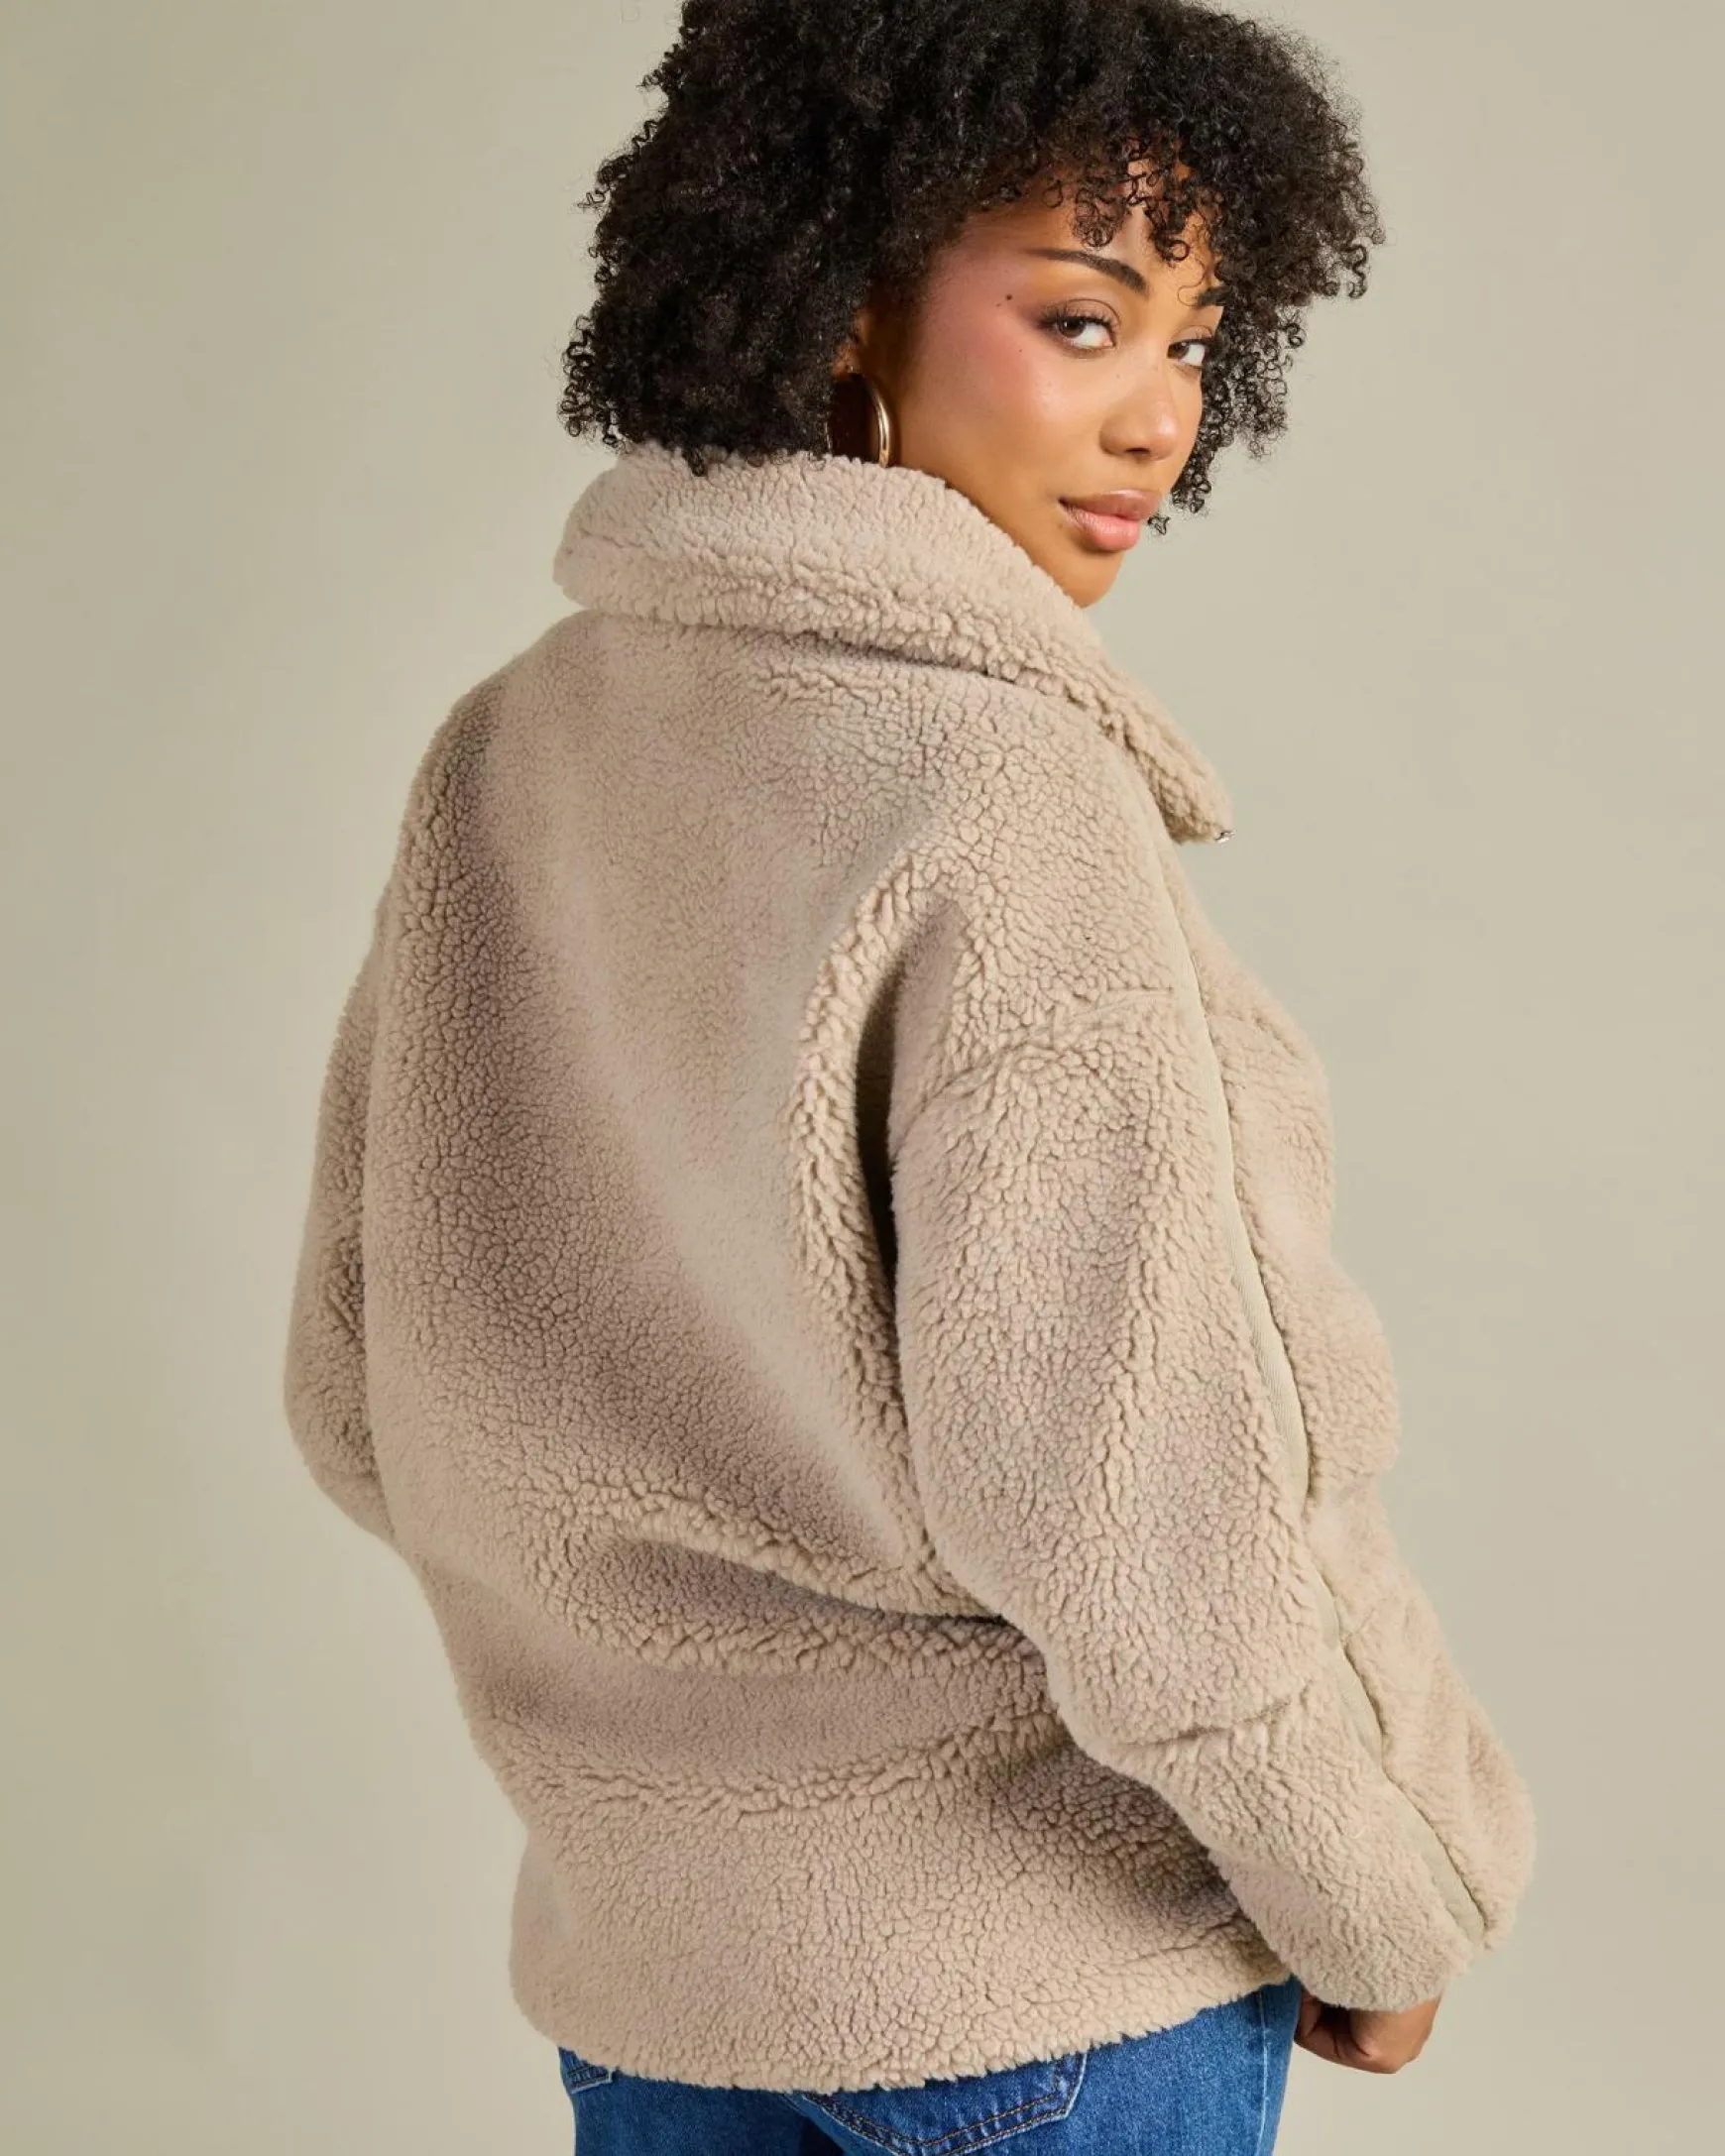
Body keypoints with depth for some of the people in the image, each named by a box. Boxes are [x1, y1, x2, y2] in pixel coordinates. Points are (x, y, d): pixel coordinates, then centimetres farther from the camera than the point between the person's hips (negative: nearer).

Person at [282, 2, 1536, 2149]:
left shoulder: (503, 752, -2)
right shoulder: (998, 794, -23)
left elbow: (362, 1398, 4)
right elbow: (1137, 1516, -25)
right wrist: (1396, 1903, -8)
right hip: (1058, 1975, -6)